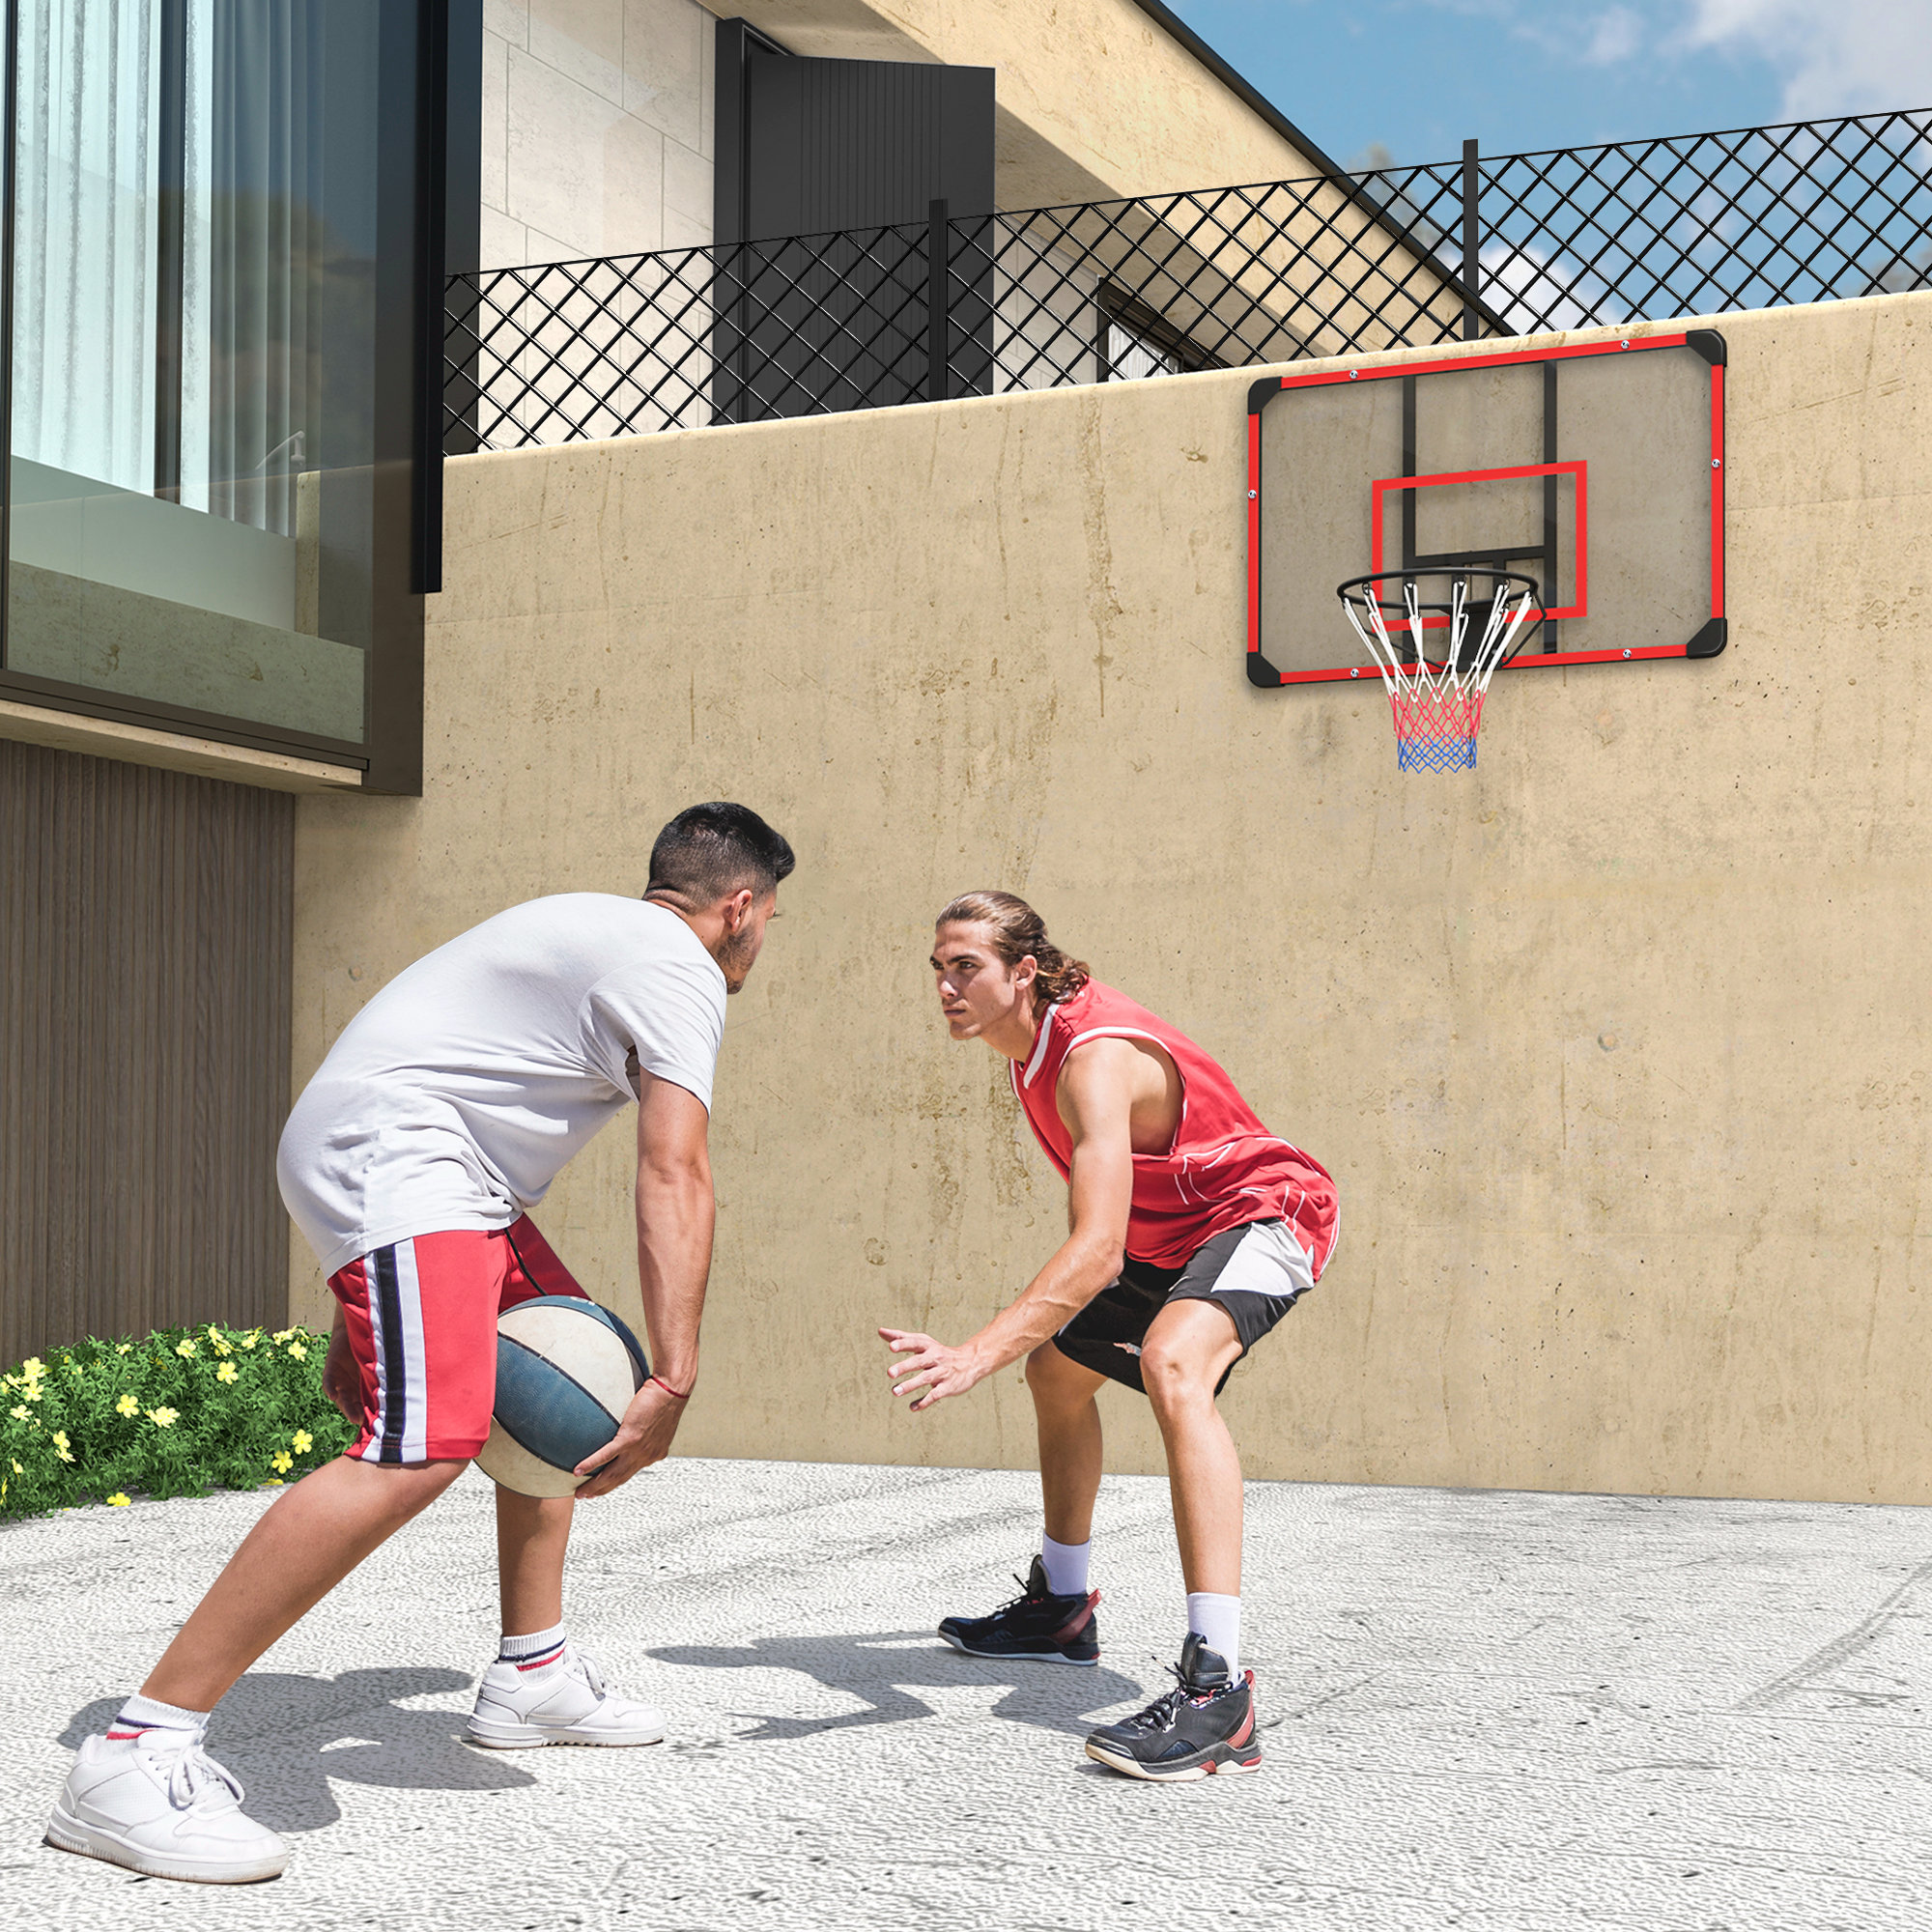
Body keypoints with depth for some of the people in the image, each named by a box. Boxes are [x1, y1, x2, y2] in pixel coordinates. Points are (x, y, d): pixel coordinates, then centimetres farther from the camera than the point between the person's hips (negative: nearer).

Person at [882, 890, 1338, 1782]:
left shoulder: (1095, 1060, -30)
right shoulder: (1036, 1040, -1)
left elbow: (1097, 1249, -42)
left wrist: (975, 1356, -51)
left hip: (1263, 1215, -11)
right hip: (1170, 1237, 11)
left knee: (1172, 1364, -38)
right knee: (1058, 1367, 24)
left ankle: (1217, 1687, -47)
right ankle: (1060, 1607, 44)